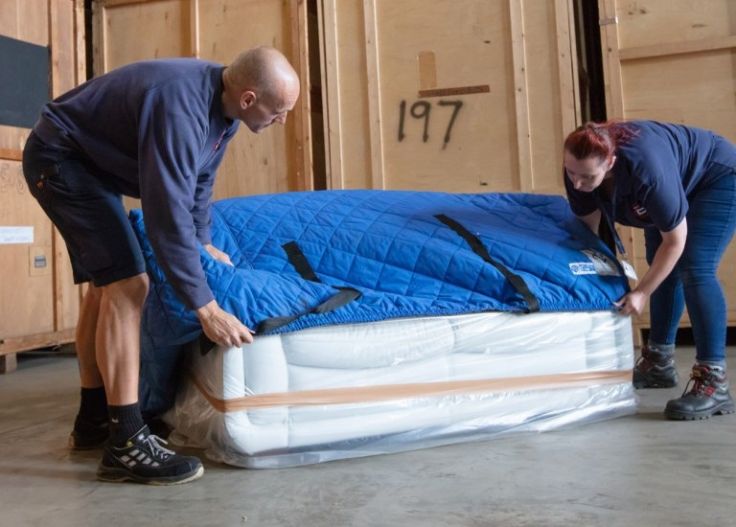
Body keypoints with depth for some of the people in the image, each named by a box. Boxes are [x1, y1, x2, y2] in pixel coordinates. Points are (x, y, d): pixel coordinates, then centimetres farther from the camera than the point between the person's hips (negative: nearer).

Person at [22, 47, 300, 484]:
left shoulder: (222, 101, -5)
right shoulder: (180, 108, -34)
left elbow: (200, 176, 10)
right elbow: (168, 214, -35)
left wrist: (204, 242, 13)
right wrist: (206, 308, -31)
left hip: (89, 161, 10)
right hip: (61, 158, -10)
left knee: (107, 283, 13)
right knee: (127, 285, -20)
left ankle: (93, 421, 25)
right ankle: (126, 444, -16)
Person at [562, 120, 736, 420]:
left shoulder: (647, 169, -43)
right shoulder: (579, 169, -23)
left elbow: (675, 240, -31)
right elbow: (588, 224, -8)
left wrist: (642, 292, -28)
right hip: (678, 188, 8)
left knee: (695, 268, -23)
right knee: (663, 269, 10)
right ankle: (659, 363, 23)